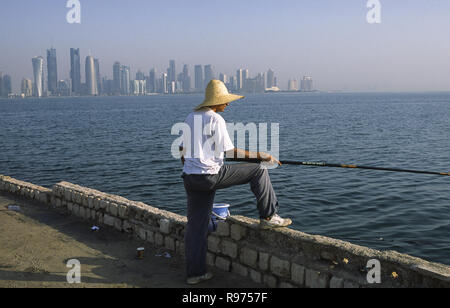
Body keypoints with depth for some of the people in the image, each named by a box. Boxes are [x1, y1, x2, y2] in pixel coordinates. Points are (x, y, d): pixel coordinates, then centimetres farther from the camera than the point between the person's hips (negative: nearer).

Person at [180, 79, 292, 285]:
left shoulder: (190, 118, 14)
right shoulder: (216, 119, -10)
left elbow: (182, 151, 18)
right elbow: (230, 152, -13)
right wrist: (261, 156, -6)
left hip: (190, 177, 8)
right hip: (210, 175, -8)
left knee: (195, 225, 13)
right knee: (258, 171, 4)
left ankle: (195, 273, 19)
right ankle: (268, 217, 11)